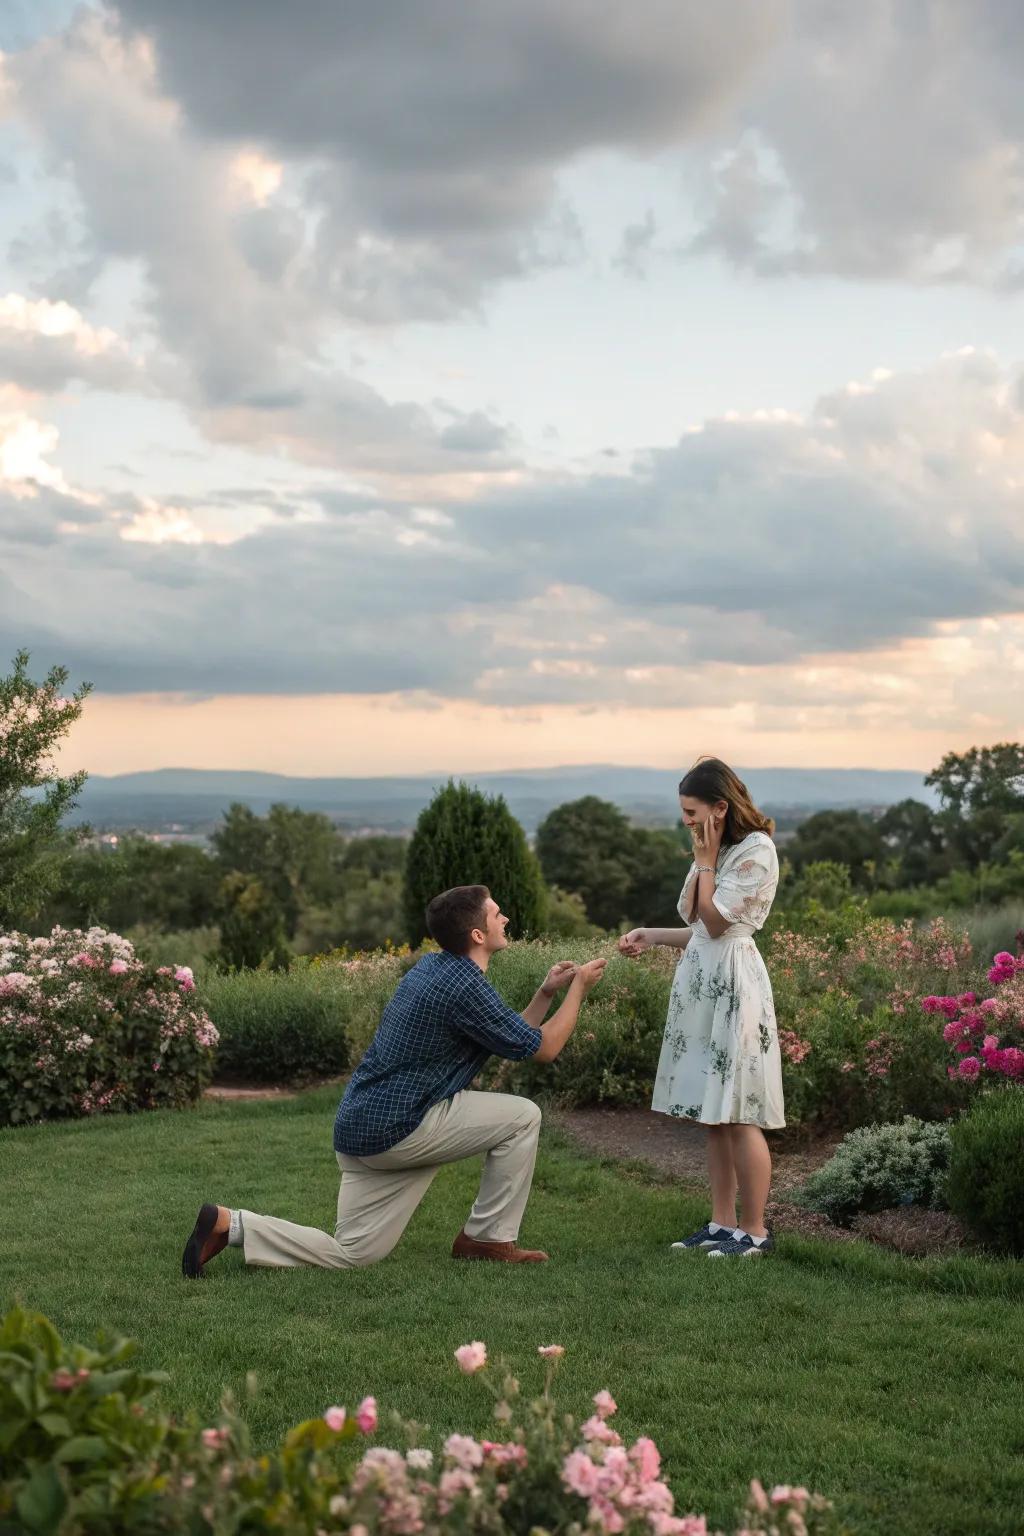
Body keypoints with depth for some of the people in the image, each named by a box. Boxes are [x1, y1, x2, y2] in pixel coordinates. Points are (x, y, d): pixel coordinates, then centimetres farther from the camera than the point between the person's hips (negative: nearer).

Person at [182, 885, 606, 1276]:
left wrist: (546, 992, 15)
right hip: (396, 1128, -9)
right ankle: (488, 1238, 7)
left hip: (363, 1127, 9)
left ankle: (229, 1225, 3)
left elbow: (512, 1036, 22)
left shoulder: (432, 967, 13)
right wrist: (579, 989, 4)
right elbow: (541, 1048, -6)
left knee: (349, 1254, 10)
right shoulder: (465, 986, -16)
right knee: (522, 1117, -2)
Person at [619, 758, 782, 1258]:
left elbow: (717, 922, -14)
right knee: (712, 1114, 10)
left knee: (737, 1114, -6)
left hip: (733, 986, -9)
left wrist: (704, 862, -6)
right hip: (700, 983, 9)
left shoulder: (755, 851, -11)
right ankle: (722, 1223, 16)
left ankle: (754, 1231, 2)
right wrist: (651, 935, 9)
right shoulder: (716, 851, 15)